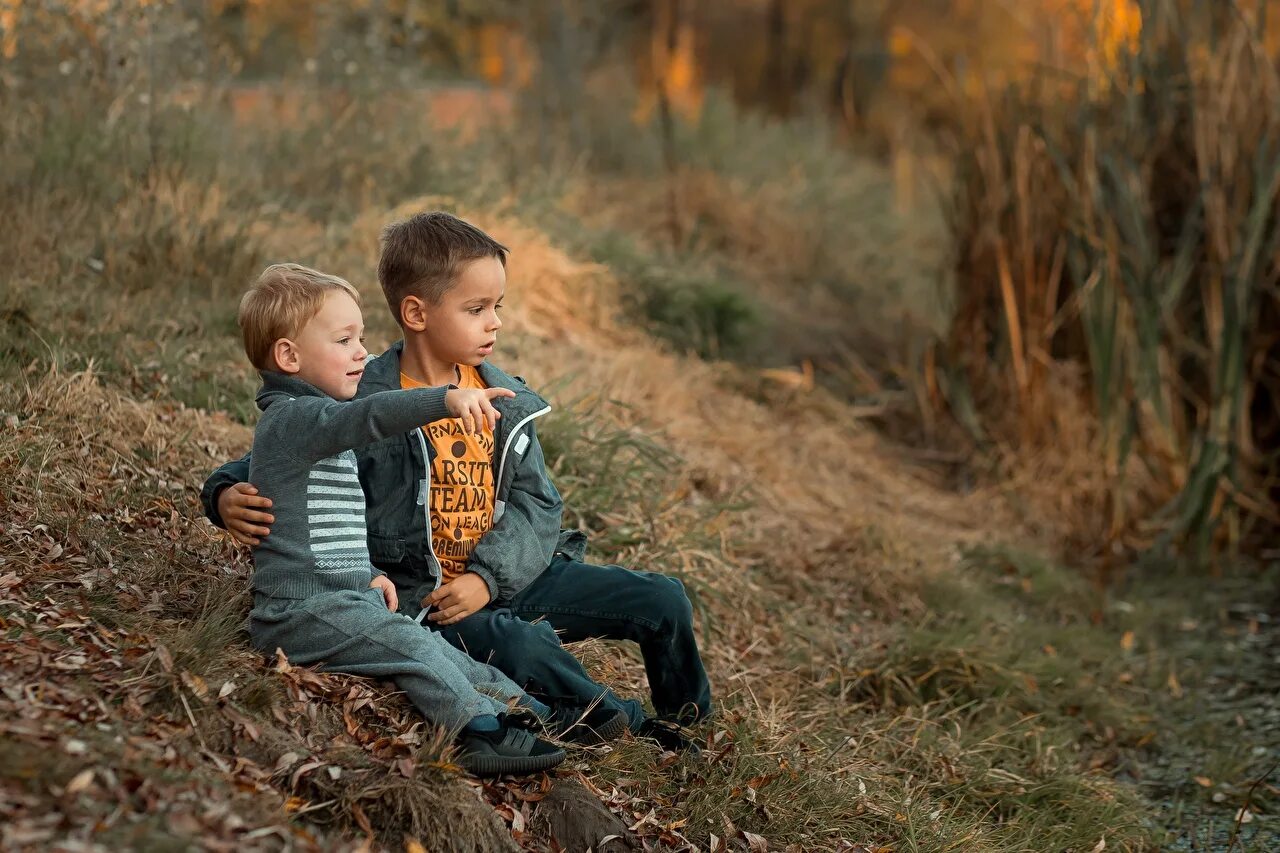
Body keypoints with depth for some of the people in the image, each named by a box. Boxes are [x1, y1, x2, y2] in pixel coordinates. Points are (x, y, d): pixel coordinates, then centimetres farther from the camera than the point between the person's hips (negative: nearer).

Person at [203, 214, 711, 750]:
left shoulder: (504, 399, 6)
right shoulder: (364, 405, -11)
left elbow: (536, 502, 2)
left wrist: (487, 576, -14)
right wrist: (229, 495, -25)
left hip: (510, 577, 6)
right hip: (420, 596, -6)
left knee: (661, 599, -1)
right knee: (521, 647, -36)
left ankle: (685, 730, 22)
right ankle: (637, 731, -13)